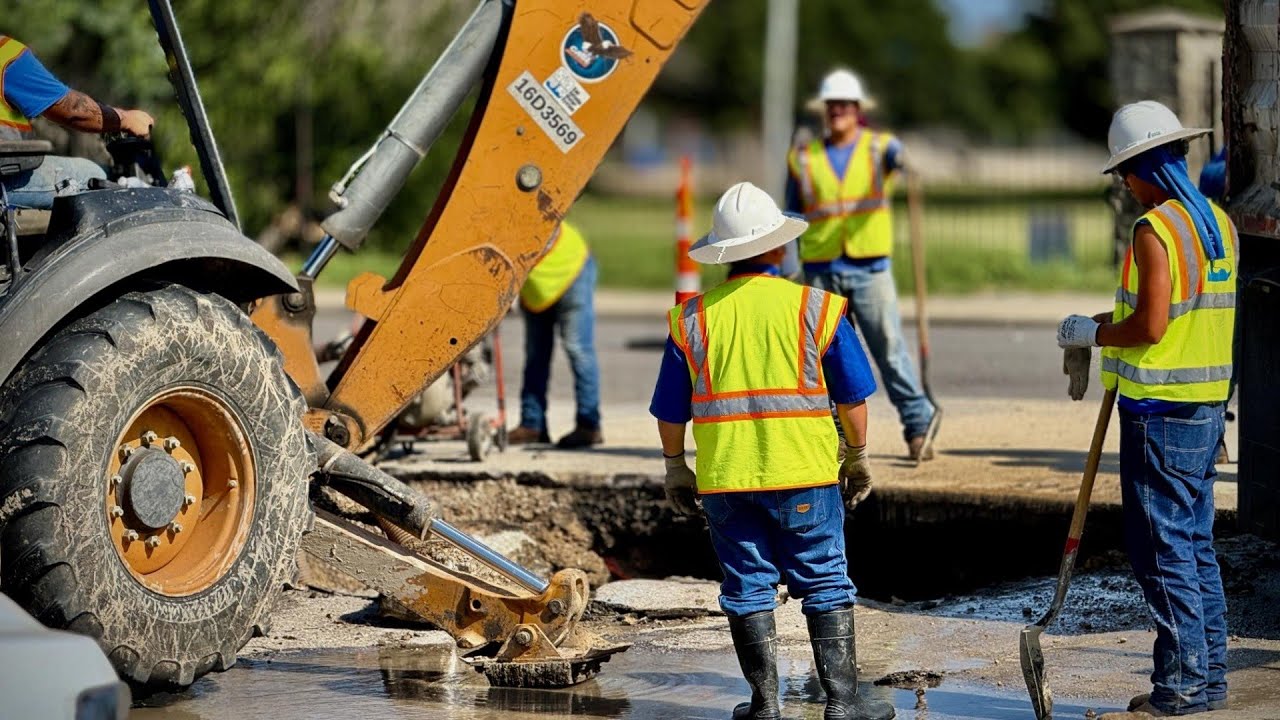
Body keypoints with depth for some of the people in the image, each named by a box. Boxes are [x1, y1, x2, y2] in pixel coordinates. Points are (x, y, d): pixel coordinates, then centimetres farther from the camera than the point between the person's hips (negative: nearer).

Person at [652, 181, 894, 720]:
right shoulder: (817, 309, -3)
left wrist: (675, 467, 19)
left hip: (724, 476, 2)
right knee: (825, 584, 6)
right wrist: (857, 457, 14)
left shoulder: (692, 319, 1)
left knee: (747, 588, 9)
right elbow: (852, 396, 1)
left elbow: (670, 411, 5)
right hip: (805, 474, -1)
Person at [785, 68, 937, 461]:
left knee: (890, 348, -5)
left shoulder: (878, 146, 5)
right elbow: (792, 218, 16)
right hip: (821, 272, 2)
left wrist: (900, 160, -44)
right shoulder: (803, 158, 10)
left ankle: (917, 424, 2)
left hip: (870, 269, -2)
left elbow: (896, 156, -20)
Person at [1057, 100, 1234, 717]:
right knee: (1196, 544, 14)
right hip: (1207, 408, 9)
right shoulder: (1218, 222, 11)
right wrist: (1113, 323, 19)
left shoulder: (1155, 230, -16)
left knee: (1163, 550, -3)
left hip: (1161, 411, -9)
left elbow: (1150, 326, -21)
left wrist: (1094, 332, -4)